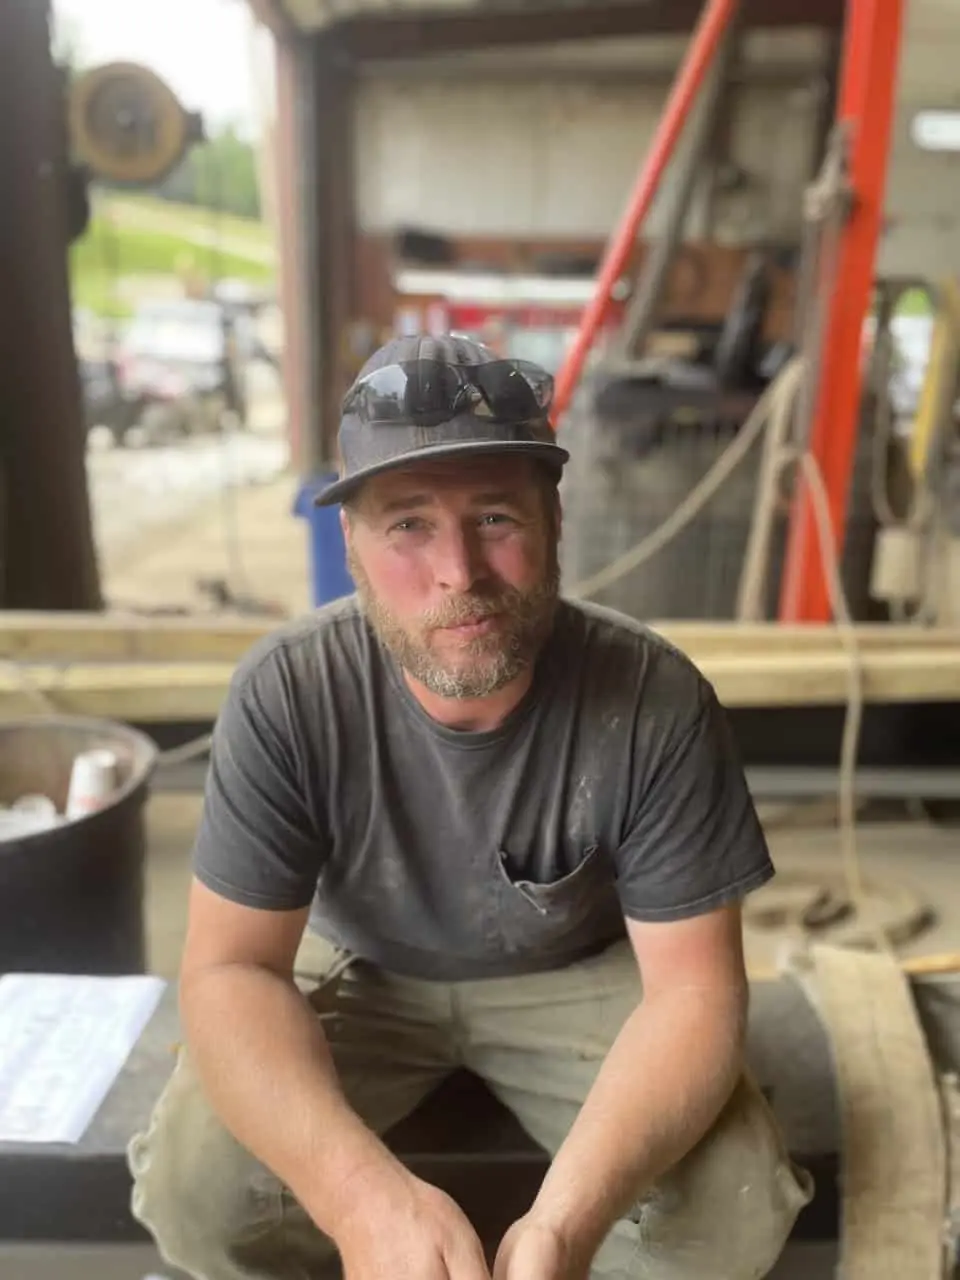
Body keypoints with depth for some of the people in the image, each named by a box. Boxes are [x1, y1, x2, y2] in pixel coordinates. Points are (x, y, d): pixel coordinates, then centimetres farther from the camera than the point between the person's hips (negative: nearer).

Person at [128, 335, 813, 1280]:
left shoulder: (656, 701, -27)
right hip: (361, 971, 1)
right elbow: (230, 967, -22)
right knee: (192, 1192, -19)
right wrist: (365, 1194, -39)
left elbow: (694, 988, -22)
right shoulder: (287, 694, -26)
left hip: (579, 974, 0)